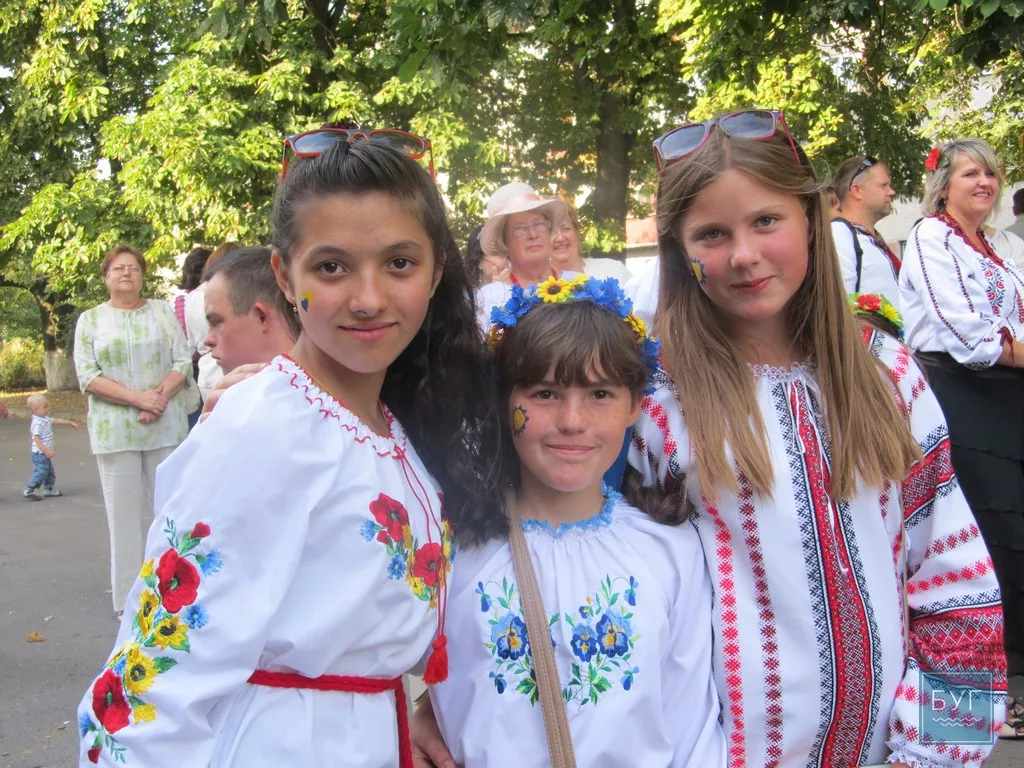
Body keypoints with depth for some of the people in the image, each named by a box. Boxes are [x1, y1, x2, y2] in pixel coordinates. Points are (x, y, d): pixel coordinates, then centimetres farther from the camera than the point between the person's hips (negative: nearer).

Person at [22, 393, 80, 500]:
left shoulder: (45, 419, 8)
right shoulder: (37, 423, -23)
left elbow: (57, 420, 23)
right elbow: (36, 438, -29)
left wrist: (70, 422, 29)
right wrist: (45, 450, -35)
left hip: (45, 453, 10)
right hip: (39, 453, -10)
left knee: (50, 472, 20)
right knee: (40, 472, -10)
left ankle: (49, 489, 32)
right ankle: (28, 492, -4)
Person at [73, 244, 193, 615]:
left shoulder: (162, 311, 9)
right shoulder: (89, 320, 7)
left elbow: (182, 362, 3)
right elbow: (88, 376, -3)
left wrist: (160, 397, -15)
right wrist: (137, 398, -15)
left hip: (166, 427, 1)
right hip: (115, 431, -1)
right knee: (124, 511, 0)